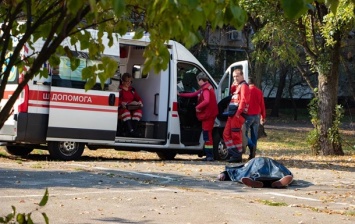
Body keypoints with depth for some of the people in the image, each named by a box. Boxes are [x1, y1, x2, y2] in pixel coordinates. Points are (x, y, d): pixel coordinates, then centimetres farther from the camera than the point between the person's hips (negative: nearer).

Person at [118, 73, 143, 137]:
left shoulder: (132, 90, 24)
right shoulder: (119, 89, 6)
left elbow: (138, 98, 17)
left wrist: (140, 103, -6)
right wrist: (121, 104, -27)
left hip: (132, 108, 5)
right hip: (121, 108, -5)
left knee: (138, 110, -28)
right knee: (126, 111, -40)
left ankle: (134, 129, -35)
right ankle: (130, 130, -50)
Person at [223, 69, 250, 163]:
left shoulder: (244, 86, -6)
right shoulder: (238, 86, 25)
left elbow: (243, 100, -17)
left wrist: (238, 113, -22)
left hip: (238, 115, -10)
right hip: (233, 115, 10)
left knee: (236, 135, -7)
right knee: (226, 134, 8)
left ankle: (238, 156, -2)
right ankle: (233, 153, 10)